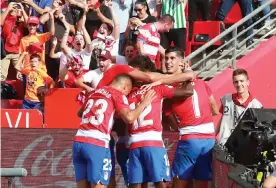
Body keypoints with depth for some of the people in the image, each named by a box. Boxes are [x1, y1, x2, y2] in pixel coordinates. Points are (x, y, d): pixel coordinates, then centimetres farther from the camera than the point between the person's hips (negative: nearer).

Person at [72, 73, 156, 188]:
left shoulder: (94, 92, 23)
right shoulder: (118, 95, 3)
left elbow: (79, 113, 39)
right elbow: (129, 117, -11)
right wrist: (144, 103, 4)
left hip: (78, 141, 6)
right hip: (97, 144, -6)